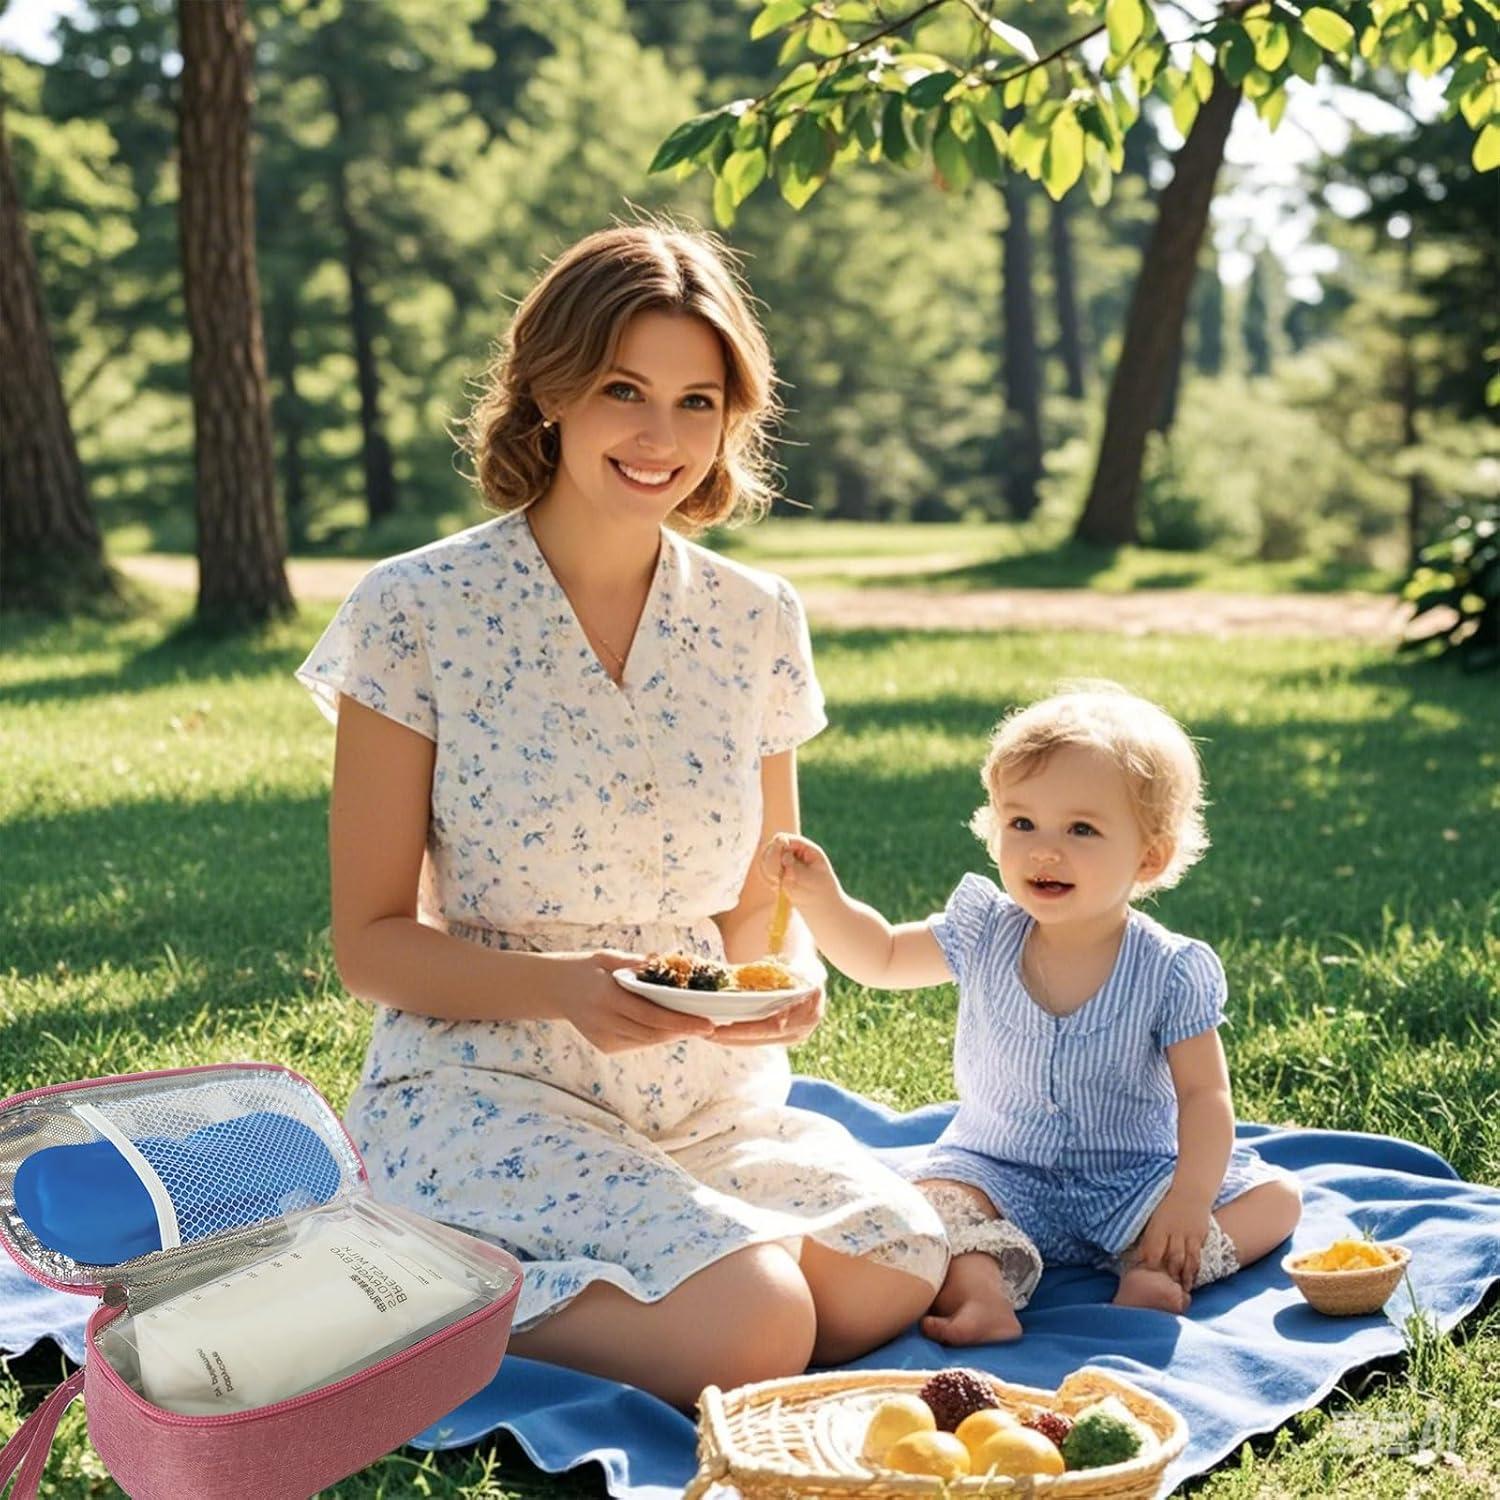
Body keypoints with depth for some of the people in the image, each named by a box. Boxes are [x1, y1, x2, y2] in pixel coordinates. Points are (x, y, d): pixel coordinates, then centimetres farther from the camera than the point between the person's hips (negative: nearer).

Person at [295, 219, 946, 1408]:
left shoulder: (756, 621, 4)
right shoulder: (416, 612, -9)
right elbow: (372, 941, -5)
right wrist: (556, 985, -23)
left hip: (709, 1102, 5)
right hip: (487, 1096, -5)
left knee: (899, 1275, -20)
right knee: (754, 1328, -27)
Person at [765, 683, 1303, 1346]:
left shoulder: (1170, 972, -13)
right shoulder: (983, 934, -4)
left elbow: (1204, 1094, -12)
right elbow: (882, 956, 10)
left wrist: (1190, 1199, -26)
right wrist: (821, 899, -8)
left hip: (1131, 1183, 0)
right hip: (998, 1175, 1)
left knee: (1276, 1198, -18)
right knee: (924, 1200, -28)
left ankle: (1154, 1272, -33)